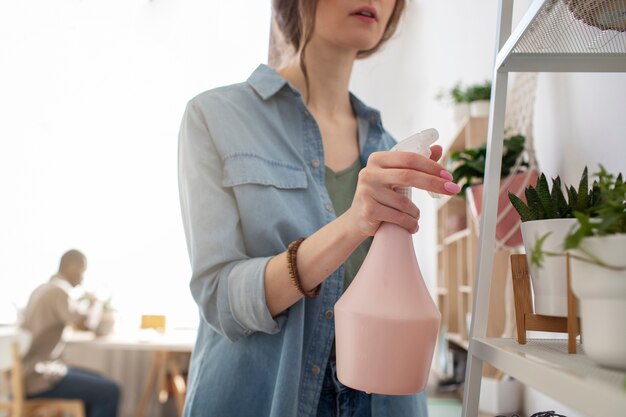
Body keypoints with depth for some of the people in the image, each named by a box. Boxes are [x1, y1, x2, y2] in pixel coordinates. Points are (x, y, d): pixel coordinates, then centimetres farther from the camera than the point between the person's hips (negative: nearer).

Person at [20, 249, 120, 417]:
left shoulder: (43, 289, 12)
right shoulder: (58, 292, -18)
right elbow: (86, 324, -28)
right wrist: (97, 304, -8)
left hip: (30, 373, 10)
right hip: (39, 379, -10)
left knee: (97, 382, 20)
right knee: (109, 391, -10)